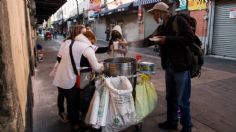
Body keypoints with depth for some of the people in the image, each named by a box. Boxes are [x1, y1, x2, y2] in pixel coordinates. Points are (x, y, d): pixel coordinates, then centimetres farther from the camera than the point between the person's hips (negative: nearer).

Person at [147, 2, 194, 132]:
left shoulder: (179, 20, -11)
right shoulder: (161, 27, 13)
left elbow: (190, 38, -22)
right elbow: (148, 40, 20)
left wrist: (167, 40, -21)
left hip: (181, 67, -8)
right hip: (169, 67, 8)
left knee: (182, 101, 3)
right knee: (170, 97, 19)